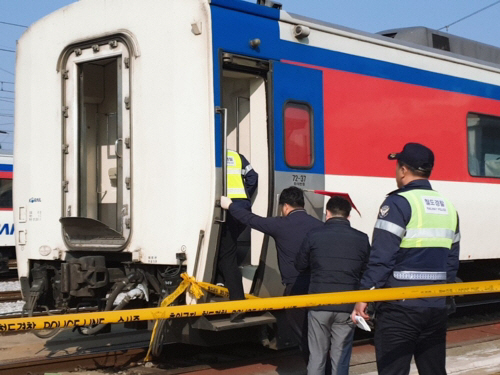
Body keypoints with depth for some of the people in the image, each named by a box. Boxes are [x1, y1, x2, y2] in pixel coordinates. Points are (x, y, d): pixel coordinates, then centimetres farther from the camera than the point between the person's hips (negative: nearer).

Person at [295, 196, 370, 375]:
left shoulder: (314, 235, -5)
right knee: (341, 359, 7)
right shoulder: (361, 239, -3)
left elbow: (300, 265, 6)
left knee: (317, 357, 8)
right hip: (348, 306, 1)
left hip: (319, 304, 0)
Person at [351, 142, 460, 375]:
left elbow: (381, 257, -17)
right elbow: (451, 261, 14)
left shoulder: (398, 203, -11)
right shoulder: (448, 208, 11)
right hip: (435, 308, 7)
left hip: (400, 307, -7)